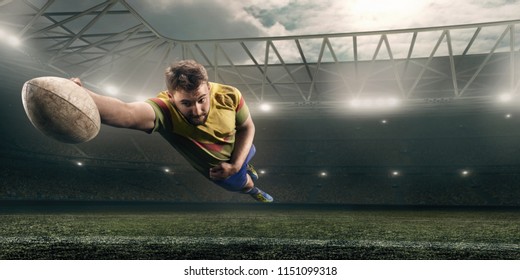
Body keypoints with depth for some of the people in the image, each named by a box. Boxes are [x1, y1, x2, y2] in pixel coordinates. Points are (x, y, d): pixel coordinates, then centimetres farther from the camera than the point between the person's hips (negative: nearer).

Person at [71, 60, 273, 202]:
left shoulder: (229, 96, -37)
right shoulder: (166, 109, -47)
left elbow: (247, 127, -17)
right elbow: (127, 113, -69)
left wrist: (235, 164, -29)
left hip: (238, 150, 2)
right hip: (216, 167, -2)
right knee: (241, 182, 26)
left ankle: (244, 167, 76)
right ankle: (254, 191, 65)